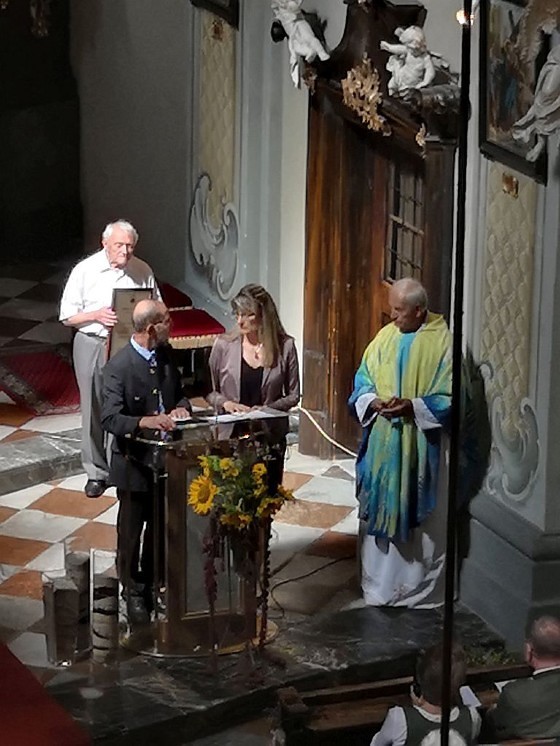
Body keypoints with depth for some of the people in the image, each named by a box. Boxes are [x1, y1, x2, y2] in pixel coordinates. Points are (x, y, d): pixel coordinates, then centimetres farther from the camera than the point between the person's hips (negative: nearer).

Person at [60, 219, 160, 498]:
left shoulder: (142, 271, -1)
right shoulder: (85, 271, -5)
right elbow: (67, 316, -3)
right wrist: (97, 315, -19)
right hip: (92, 346, 0)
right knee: (94, 410, 6)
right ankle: (96, 472, 18)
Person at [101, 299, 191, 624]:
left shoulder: (166, 354, -1)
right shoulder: (119, 366, -22)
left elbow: (179, 392, 13)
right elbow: (110, 418, -27)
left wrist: (181, 408, -10)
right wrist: (146, 421, -43)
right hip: (135, 461, -6)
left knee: (160, 525, 21)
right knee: (131, 530, 10)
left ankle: (152, 581, 39)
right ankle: (134, 591, 26)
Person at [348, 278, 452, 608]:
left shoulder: (441, 341, -9)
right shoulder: (385, 337, 5)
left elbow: (448, 397, -9)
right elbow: (363, 379, 11)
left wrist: (412, 406, -21)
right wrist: (373, 401, -10)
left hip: (420, 444, -4)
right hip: (381, 441, 4)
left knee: (417, 514, 3)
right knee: (379, 507, 10)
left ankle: (418, 584, 14)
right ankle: (379, 579, 22)